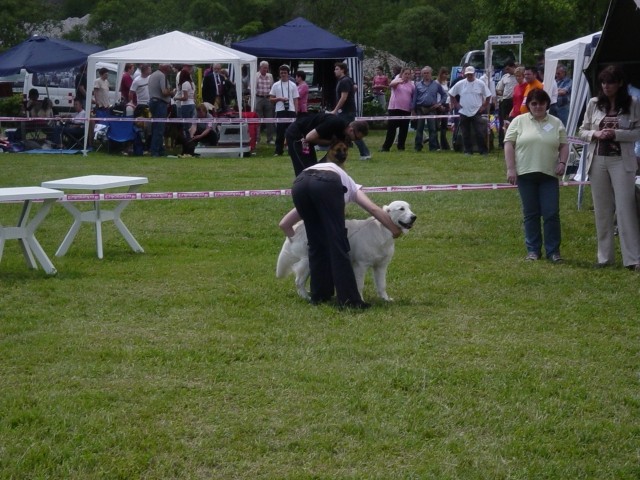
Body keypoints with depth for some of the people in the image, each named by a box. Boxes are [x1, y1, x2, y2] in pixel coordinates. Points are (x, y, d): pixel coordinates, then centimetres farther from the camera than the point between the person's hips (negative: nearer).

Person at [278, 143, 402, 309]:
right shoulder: (350, 186, 41)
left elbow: (284, 223, 42)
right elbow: (374, 210, 23)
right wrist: (396, 231, 34)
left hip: (299, 184, 3)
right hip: (327, 183, -3)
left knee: (316, 244, 20)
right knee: (337, 243, 3)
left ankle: (319, 295, 24)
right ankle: (349, 299, 1)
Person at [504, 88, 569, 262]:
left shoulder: (556, 123, 8)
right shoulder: (519, 121, 2)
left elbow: (564, 145, 10)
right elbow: (509, 144, -1)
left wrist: (562, 162, -5)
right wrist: (511, 169, -8)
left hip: (549, 175, 1)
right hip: (526, 175, -1)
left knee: (552, 214, -3)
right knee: (531, 214, 5)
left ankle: (553, 250, 3)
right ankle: (533, 250, 12)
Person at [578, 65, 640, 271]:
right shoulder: (593, 104, 5)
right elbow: (582, 131, 10)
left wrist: (616, 134, -17)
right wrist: (595, 134, -11)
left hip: (622, 161, -3)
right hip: (597, 160, 3)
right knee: (602, 210, 8)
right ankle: (605, 256, 15)